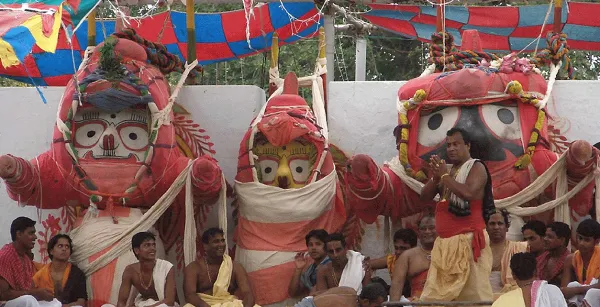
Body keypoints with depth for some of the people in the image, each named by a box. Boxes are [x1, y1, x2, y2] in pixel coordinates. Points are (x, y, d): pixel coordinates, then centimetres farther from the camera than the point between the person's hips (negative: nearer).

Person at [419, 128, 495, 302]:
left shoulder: (476, 167, -3)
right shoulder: (446, 170, 19)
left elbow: (469, 193, -21)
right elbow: (425, 197, 13)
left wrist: (445, 176, -13)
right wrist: (435, 178, -3)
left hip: (468, 240, -7)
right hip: (444, 242, 7)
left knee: (473, 295, -10)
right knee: (435, 296, 4)